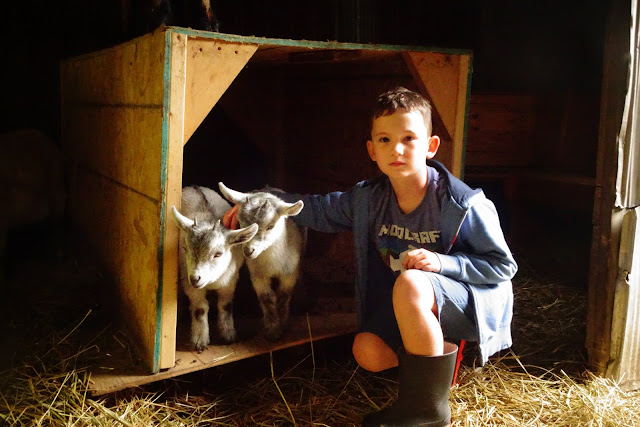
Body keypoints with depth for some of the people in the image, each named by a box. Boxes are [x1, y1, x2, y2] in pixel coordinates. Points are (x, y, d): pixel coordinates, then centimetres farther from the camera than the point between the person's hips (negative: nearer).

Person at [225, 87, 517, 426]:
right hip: (410, 307, 6)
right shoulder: (368, 198, -6)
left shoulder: (463, 204, -21)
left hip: (473, 302, -5)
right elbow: (320, 209, 9)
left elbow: (503, 266, -15)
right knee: (367, 352, -17)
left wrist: (442, 262, -30)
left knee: (409, 283, -35)